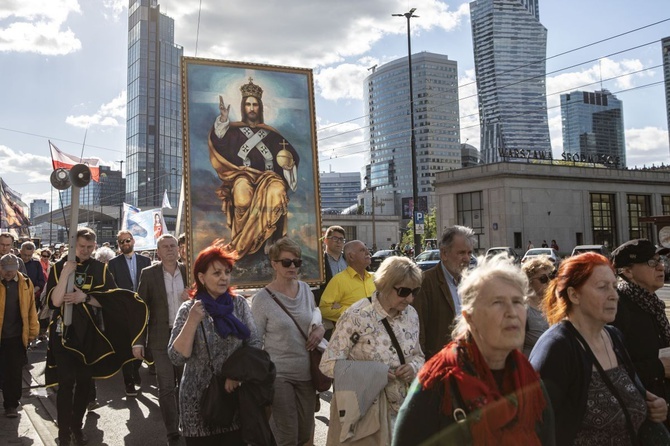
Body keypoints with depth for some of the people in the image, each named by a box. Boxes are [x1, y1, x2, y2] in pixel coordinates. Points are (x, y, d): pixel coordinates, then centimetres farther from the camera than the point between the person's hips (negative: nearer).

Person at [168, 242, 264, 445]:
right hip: (200, 401, -2)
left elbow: (255, 343, -1)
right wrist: (192, 322, -25)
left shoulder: (239, 304, -1)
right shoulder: (189, 309, -8)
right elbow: (177, 358, -14)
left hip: (236, 395, 2)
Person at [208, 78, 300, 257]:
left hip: (267, 176, 1)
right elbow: (218, 141, -5)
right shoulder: (234, 129, 15)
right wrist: (223, 120, -20)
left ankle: (272, 241, -29)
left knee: (277, 193, -35)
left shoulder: (270, 133, 20)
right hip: (242, 175, -1)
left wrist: (287, 161, -7)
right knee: (242, 191, -38)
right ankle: (240, 242, -27)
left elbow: (287, 155, 16)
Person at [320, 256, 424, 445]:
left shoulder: (411, 315, 1)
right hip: (364, 408, -5)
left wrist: (413, 367, -9)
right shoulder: (357, 316, -19)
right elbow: (328, 364, -19)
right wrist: (375, 373, -24)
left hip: (402, 406, 6)